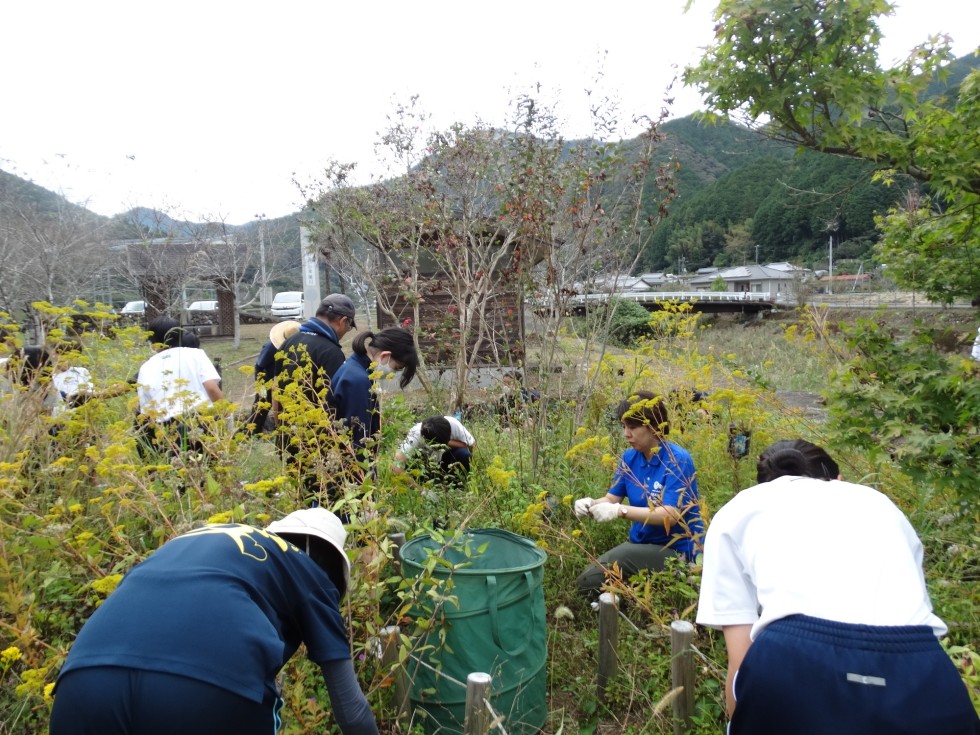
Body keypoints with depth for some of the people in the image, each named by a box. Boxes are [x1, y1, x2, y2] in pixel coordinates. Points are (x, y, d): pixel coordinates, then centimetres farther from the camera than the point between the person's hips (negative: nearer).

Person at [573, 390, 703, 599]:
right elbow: (612, 499, 3)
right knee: (586, 582, -10)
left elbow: (671, 515, -26)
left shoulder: (678, 460, -18)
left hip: (676, 550, -7)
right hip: (640, 543, 7)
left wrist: (620, 511, -36)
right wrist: (591, 504, -21)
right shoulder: (629, 457, 3)